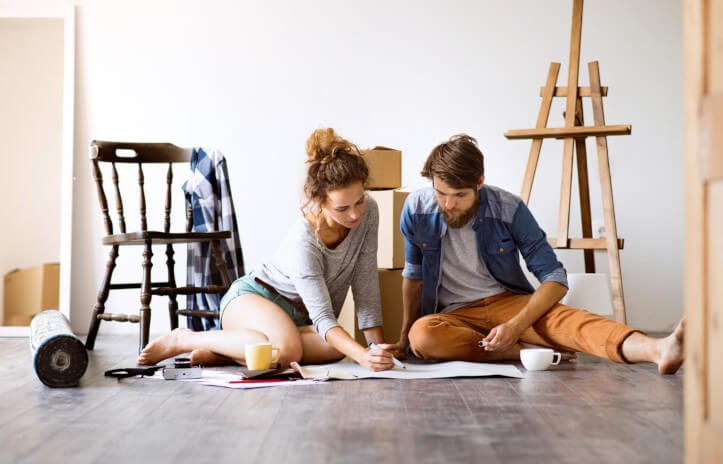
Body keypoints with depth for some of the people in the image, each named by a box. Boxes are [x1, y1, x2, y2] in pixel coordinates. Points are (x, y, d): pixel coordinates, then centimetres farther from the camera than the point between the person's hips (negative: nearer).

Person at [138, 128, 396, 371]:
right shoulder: (303, 242, -31)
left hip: (298, 316, 6)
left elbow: (366, 284, -8)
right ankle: (184, 339, -16)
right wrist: (363, 356, -48)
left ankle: (223, 350, -18)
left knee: (334, 350, -29)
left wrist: (379, 345, -14)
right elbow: (322, 318, -33)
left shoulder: (368, 212, -13)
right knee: (287, 349, -40)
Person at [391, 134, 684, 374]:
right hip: (454, 315, 1)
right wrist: (404, 338, 12)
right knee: (422, 335, -37)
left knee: (563, 318, -34)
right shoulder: (416, 209, -8)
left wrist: (516, 325, -25)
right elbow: (414, 275, 10)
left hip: (510, 302, -1)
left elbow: (556, 278, -10)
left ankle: (658, 349, -57)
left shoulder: (509, 209, -12)